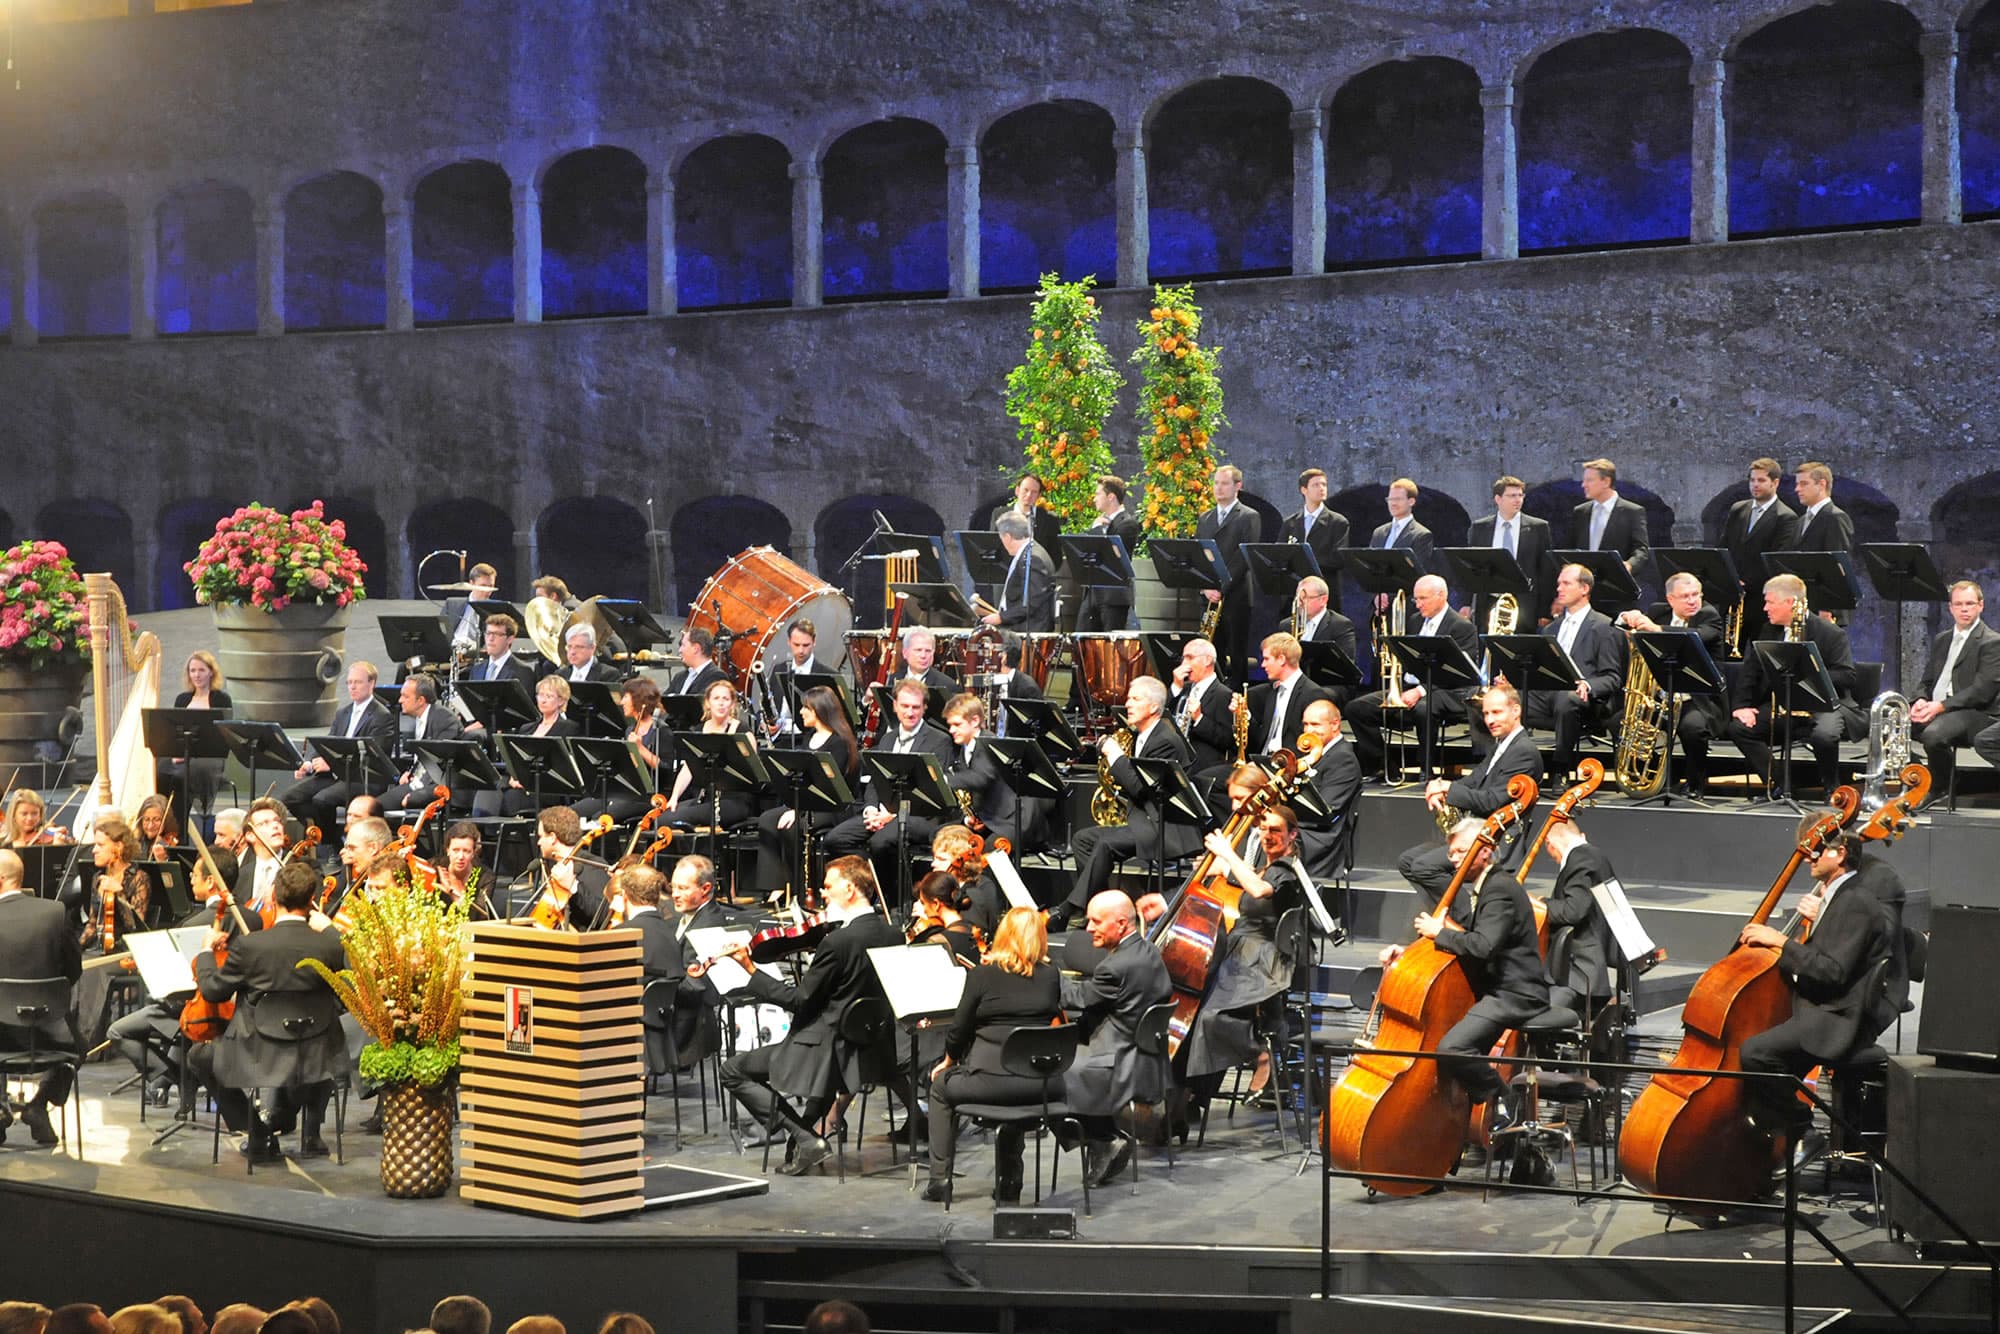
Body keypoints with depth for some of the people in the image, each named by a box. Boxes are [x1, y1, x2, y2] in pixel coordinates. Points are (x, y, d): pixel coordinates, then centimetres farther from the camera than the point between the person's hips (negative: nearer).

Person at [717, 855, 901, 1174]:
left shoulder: (839, 941, -23)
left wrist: (750, 971, -11)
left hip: (831, 1050, -8)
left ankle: (805, 1138, -2)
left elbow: (799, 999, -17)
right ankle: (807, 1131, 35)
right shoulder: (892, 935, 0)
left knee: (733, 1071, 5)